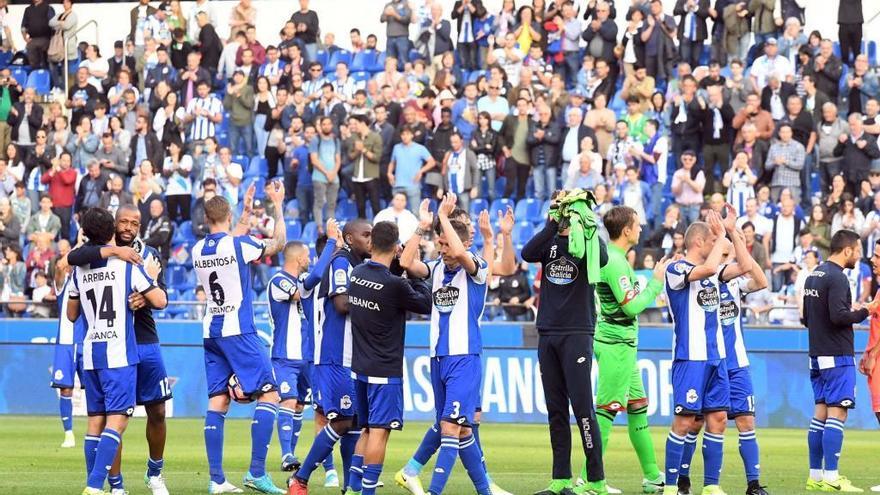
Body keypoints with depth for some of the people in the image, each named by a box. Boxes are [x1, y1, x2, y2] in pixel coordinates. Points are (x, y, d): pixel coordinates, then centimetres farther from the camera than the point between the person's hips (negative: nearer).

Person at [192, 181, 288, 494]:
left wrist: (247, 215, 35)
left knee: (217, 402, 5)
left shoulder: (198, 250, 8)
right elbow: (278, 243, 2)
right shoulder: (238, 245, -11)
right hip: (238, 330, -6)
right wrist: (278, 205, 10)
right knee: (269, 394, -2)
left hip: (211, 332, 6)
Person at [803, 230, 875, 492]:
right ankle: (831, 478, -12)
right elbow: (838, 315, -24)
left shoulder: (814, 276, 15)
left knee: (821, 412, 10)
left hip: (817, 354, 9)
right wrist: (864, 311, -9)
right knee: (837, 413, -9)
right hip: (838, 356, -9)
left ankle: (815, 475, 11)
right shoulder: (837, 278, -14)